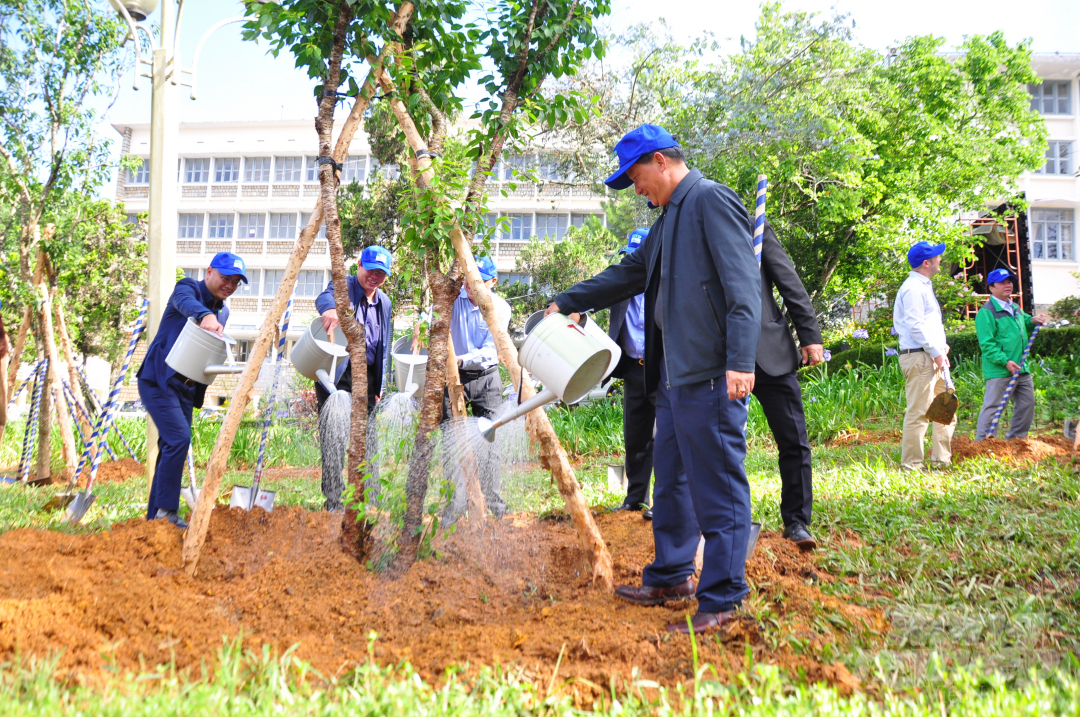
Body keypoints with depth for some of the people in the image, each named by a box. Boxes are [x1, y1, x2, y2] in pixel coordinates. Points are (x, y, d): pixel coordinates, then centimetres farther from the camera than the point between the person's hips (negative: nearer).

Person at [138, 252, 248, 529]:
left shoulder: (223, 312, 14)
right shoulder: (189, 288, -7)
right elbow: (185, 302, -32)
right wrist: (205, 316, -53)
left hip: (186, 387, 8)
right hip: (158, 379, -8)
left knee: (173, 447, 8)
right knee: (179, 438, -20)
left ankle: (154, 516, 15)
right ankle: (166, 510, -15)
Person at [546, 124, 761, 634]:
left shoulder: (711, 200, -8)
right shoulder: (670, 218, 21)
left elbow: (742, 286, -17)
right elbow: (628, 274, 30)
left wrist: (740, 360, -24)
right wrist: (566, 302, 30)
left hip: (712, 375, -10)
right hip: (675, 373, 10)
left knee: (717, 484, -5)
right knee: (671, 479, 17)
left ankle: (722, 599, 2)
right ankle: (671, 577, 30)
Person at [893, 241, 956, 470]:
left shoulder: (923, 286, 21)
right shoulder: (913, 288, -12)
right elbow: (915, 326, -19)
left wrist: (941, 346, 12)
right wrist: (935, 352, -18)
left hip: (933, 357, 11)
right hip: (919, 357, -11)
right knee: (918, 412, -9)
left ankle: (941, 459, 20)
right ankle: (911, 465, -4)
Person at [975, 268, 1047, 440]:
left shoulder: (1014, 308, 16)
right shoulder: (986, 312, -11)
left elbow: (1025, 322, 36)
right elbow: (987, 344, -17)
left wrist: (1034, 321, 11)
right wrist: (1005, 361, -25)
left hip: (1021, 369, 9)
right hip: (999, 371, -9)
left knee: (1027, 404, 15)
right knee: (992, 407, -8)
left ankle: (1016, 438, 28)